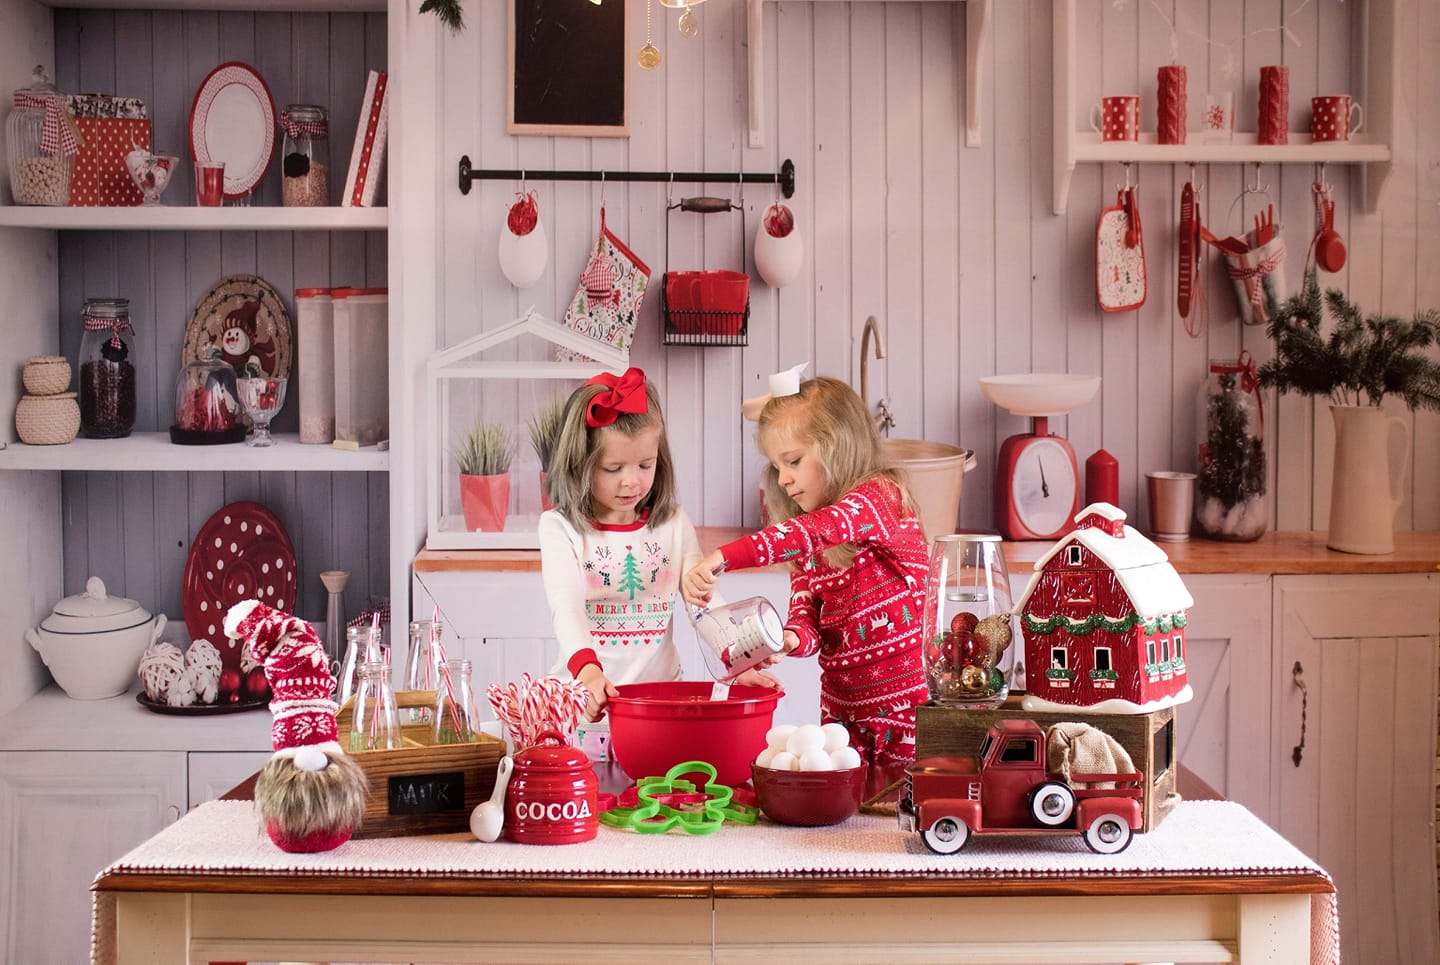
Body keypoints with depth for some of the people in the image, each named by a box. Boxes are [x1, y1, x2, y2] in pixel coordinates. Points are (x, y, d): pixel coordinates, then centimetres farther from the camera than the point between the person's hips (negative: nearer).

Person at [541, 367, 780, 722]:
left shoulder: (673, 524, 10)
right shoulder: (560, 528, 0)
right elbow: (566, 606, -14)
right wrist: (587, 669, -33)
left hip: (661, 691, 2)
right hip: (587, 698, -2)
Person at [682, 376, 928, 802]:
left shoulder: (881, 498, -11)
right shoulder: (807, 548, 15)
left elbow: (815, 530, -30)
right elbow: (807, 619, 5)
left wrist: (719, 559, -40)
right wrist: (789, 639, -22)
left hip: (909, 704, -7)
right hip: (842, 710, 7)